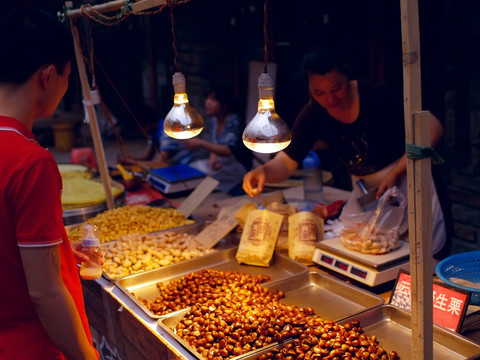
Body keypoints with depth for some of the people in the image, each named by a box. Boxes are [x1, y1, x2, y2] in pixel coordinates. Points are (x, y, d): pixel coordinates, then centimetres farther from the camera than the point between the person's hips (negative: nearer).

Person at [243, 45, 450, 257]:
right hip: (364, 187, 4)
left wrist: (396, 173, -26)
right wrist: (264, 171, -37)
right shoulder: (312, 116, -12)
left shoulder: (377, 96, -24)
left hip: (406, 173, -4)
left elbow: (433, 128, -20)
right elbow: (287, 161, -13)